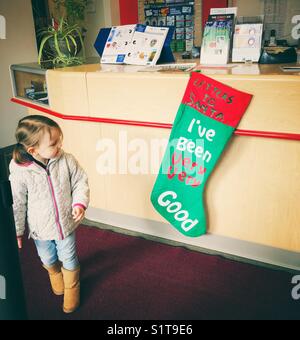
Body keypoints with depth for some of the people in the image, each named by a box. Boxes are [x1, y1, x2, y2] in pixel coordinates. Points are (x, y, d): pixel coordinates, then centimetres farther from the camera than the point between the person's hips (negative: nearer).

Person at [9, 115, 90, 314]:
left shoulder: (67, 160, -21)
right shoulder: (20, 172, -24)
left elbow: (80, 182, -5)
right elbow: (17, 204, -12)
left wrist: (80, 203, -20)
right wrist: (16, 232, -4)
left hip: (66, 224, 0)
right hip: (40, 229, 0)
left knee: (69, 259, 17)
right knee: (48, 259, 26)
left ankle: (72, 289, 47)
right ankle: (55, 275, 62)